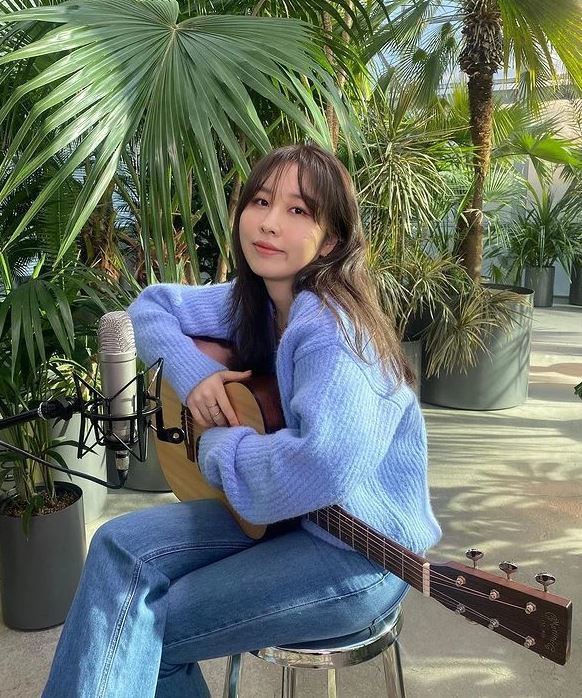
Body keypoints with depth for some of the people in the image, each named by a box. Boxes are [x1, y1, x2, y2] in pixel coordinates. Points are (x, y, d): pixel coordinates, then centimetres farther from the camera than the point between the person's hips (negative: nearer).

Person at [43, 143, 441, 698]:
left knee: (142, 631, -9)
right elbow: (152, 305, 12)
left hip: (362, 554, -7)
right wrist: (192, 372, -9)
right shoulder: (254, 300, 0)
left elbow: (323, 466, -42)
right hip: (286, 513, 7)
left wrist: (219, 449, -23)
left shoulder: (329, 326, -27)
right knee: (121, 546, -5)